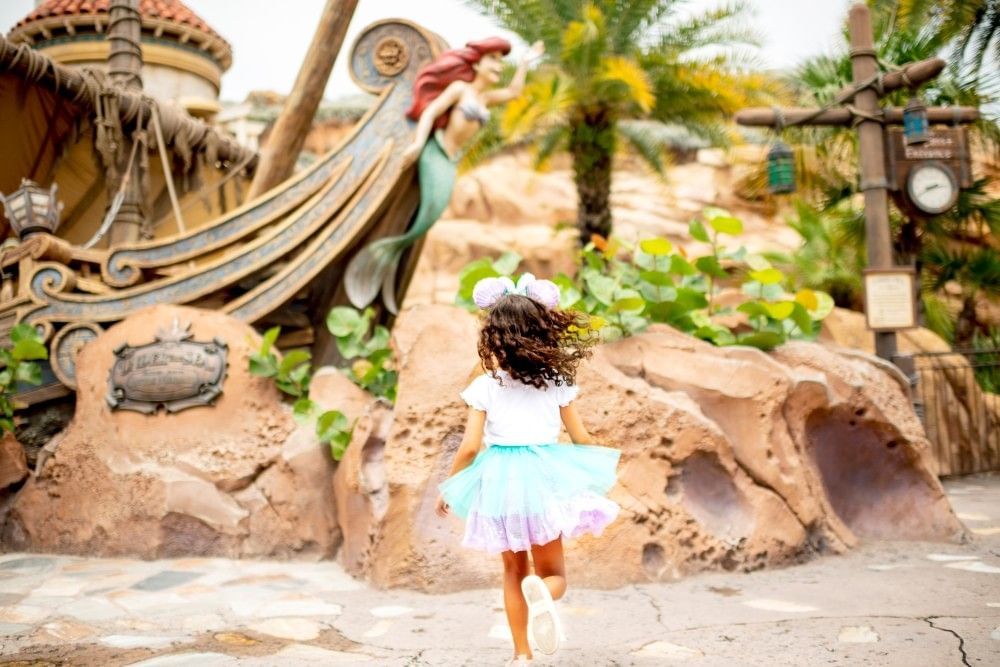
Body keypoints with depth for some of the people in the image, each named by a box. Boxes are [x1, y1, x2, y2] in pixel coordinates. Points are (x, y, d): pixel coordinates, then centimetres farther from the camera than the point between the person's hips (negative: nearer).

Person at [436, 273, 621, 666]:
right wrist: (597, 475, 23)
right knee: (552, 572, 13)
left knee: (513, 572, 20)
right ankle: (541, 594, -23)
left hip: (500, 483, 0)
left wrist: (447, 488, 7)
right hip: (543, 478, 0)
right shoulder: (557, 382, 0)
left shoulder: (485, 386, -5)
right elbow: (581, 439, 4)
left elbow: (470, 447, -7)